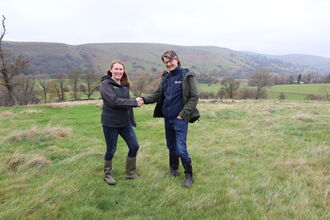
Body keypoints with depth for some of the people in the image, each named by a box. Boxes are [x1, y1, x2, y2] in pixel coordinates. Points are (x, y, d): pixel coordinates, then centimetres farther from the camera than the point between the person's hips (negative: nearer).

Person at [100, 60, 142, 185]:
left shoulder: (124, 85, 9)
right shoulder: (106, 84, -11)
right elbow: (114, 101, -24)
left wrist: (132, 120, 14)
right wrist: (135, 102, -22)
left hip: (125, 122, 6)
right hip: (110, 123, -6)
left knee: (134, 146, 6)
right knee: (111, 150, 6)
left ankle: (131, 173, 24)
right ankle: (107, 175, 28)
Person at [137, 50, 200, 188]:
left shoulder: (186, 76, -8)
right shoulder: (166, 77, 10)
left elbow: (194, 97, -10)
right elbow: (157, 94, 6)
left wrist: (183, 114, -15)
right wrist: (144, 100, -12)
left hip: (180, 119, -6)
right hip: (167, 118, 6)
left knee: (181, 148, -7)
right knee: (171, 146, 17)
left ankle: (189, 175, 10)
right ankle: (173, 170, 34)